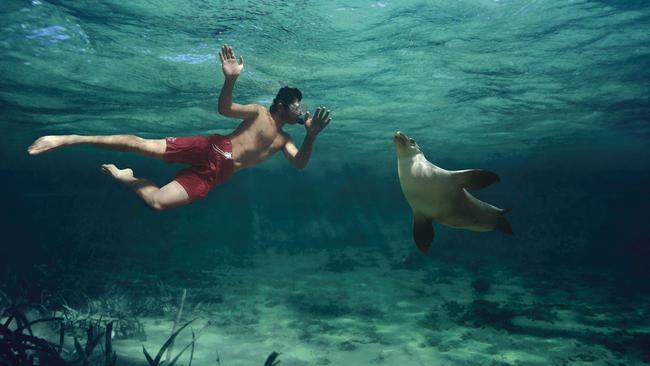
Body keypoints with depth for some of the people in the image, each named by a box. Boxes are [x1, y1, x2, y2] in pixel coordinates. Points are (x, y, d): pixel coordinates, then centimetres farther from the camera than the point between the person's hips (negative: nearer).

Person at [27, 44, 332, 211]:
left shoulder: (283, 140, 18)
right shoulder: (259, 113, 3)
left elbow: (300, 164, 3)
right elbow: (224, 108, -10)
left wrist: (311, 136, -14)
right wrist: (231, 79, -30)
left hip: (214, 174, 4)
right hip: (210, 150, -4)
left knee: (158, 202, -13)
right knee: (142, 145, -18)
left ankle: (126, 177, 14)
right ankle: (70, 139, -6)